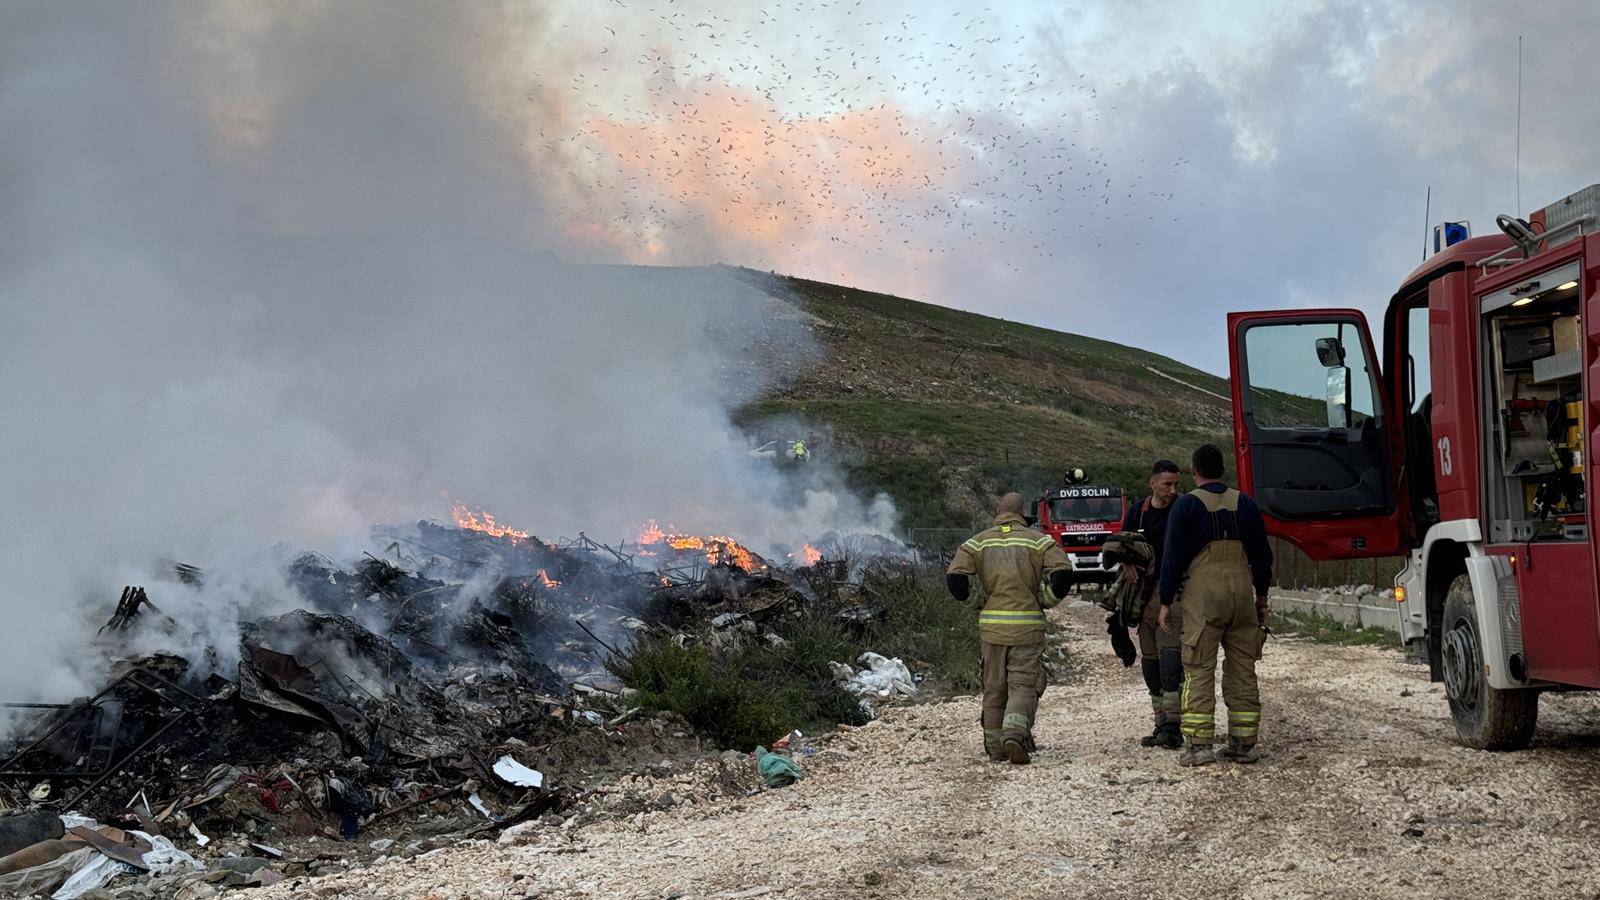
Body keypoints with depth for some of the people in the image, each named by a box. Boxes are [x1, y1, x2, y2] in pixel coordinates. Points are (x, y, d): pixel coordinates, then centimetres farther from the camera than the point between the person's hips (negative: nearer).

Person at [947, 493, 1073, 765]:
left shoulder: (979, 542, 5)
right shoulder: (1037, 540, 1)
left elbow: (955, 576, -7)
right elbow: (1063, 572, -11)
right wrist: (1047, 600, 4)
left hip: (991, 626, 2)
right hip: (1028, 625, -2)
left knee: (993, 688, 12)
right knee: (1024, 684, -1)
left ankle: (995, 746, 16)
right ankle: (1015, 732, -24)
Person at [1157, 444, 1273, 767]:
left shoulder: (1186, 505, -2)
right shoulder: (1245, 504, 10)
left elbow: (1173, 557, -4)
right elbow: (1262, 555, 14)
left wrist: (1166, 603, 1)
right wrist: (1262, 599, 22)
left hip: (1202, 596, -4)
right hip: (1242, 593, 4)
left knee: (1199, 671, -3)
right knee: (1242, 671, 8)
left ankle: (1198, 744, -8)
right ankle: (1244, 744, 10)